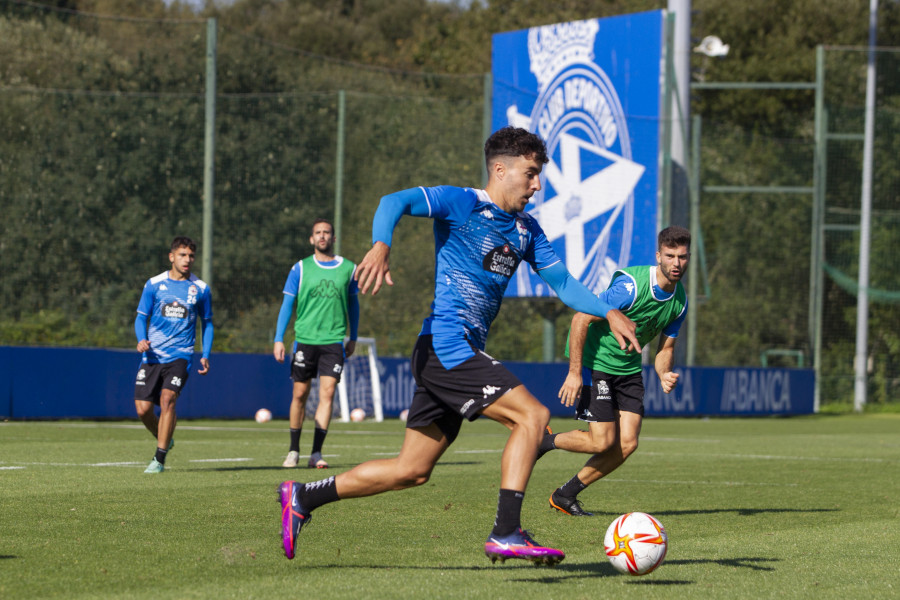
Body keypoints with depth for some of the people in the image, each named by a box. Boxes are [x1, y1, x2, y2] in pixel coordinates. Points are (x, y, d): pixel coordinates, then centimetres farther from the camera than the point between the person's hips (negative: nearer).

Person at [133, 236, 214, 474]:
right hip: (153, 354, 2)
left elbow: (207, 323, 14)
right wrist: (141, 339, -13)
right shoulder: (154, 284, 3)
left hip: (180, 355, -2)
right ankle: (164, 440, 27)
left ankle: (159, 458, -15)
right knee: (143, 408, -4)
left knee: (167, 398, -22)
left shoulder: (200, 288, 5)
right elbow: (141, 316, 8)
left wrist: (205, 355, 3)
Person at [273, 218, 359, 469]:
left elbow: (353, 304, 19)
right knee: (299, 394, 5)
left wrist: (353, 338, 20)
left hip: (334, 340, 0)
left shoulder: (348, 268, 7)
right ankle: (294, 451, 18)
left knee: (327, 393, -11)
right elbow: (287, 304, 6)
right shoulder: (300, 269, 4)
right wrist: (278, 339, -1)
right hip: (305, 339, 0)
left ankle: (316, 453, -11)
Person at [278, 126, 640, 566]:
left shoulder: (526, 230, 17)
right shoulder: (462, 204, -6)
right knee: (532, 415, -18)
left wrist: (608, 313, 0)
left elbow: (562, 282, 16)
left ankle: (303, 497, 18)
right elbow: (395, 202, -18)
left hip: (462, 355, 9)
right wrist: (381, 246, -38)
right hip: (445, 345, -9)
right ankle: (506, 533, -20)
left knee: (412, 471, 10)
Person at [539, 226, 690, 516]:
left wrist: (664, 374, -13)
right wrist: (574, 373, -23)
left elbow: (665, 347, 11)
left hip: (628, 368, 7)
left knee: (627, 444, -4)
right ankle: (544, 441, 15)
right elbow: (581, 319, -23)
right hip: (594, 360, -7)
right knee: (602, 442, -13)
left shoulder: (680, 301, -1)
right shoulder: (630, 285, -25)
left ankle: (565, 495, 13)